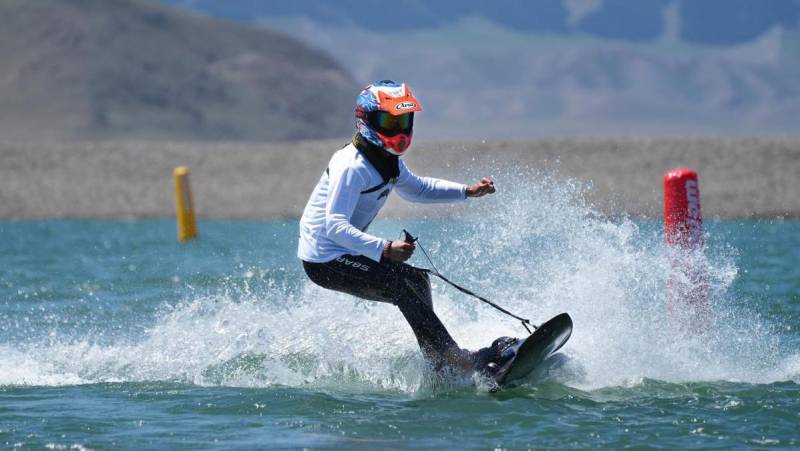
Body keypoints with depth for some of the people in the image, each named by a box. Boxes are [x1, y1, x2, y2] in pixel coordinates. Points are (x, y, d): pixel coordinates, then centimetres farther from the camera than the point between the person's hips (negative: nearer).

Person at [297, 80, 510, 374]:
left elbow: (415, 189, 27)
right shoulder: (352, 167, -25)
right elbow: (335, 226, -33)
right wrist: (383, 249, -42)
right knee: (401, 285, -19)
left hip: (345, 252, 10)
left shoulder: (388, 160, 7)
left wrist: (467, 192, 16)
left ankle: (437, 365, 15)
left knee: (416, 280, 11)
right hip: (325, 261, -10)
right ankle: (456, 361, -21)